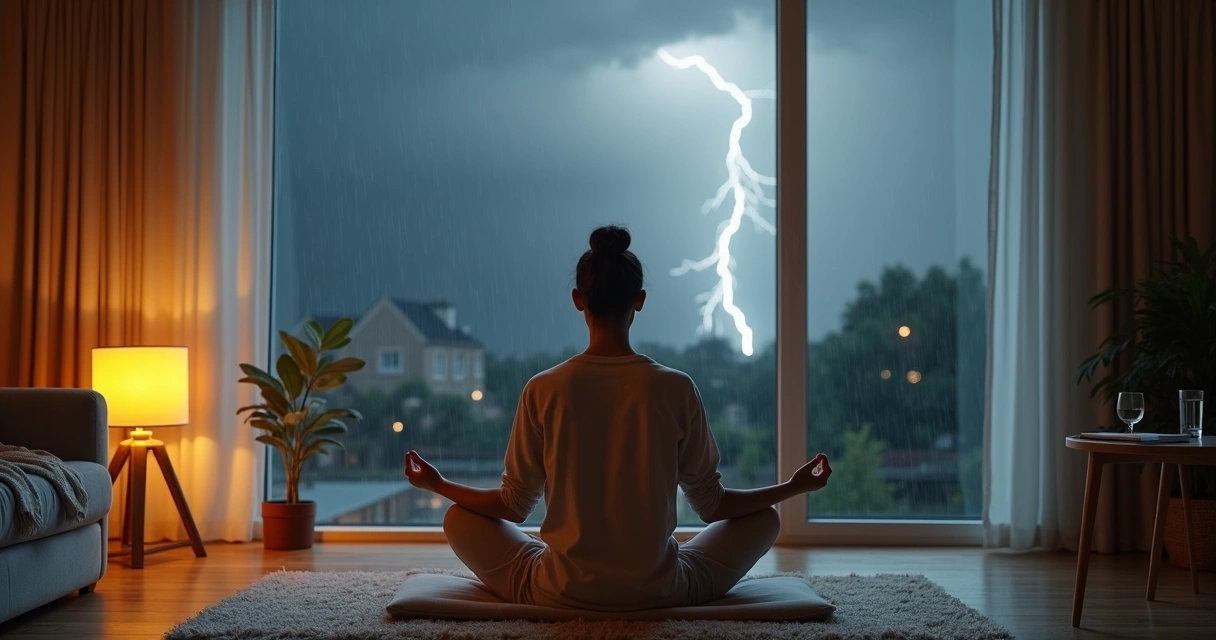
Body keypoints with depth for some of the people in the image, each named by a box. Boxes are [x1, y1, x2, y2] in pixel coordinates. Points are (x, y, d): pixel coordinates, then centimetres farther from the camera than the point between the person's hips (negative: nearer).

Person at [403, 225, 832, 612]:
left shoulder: (543, 391, -9)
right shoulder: (677, 390, -9)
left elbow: (514, 506, 0)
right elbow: (712, 505, 0)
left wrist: (438, 485, 17)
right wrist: (794, 486, 14)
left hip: (561, 595, 0)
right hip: (659, 594, 0)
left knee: (458, 520, 23)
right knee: (764, 518, 23)